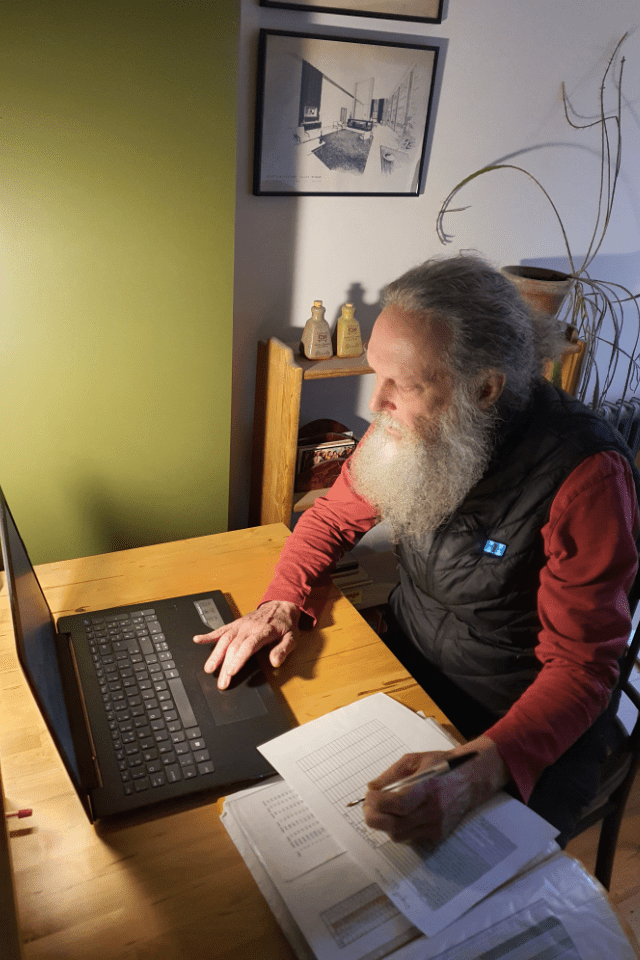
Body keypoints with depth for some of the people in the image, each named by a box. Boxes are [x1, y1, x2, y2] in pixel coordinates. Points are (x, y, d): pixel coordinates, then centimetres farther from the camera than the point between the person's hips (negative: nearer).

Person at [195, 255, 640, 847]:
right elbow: (333, 516, 5)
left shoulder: (586, 476, -26)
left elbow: (582, 667, -23)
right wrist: (282, 604, -13)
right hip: (406, 670, 5)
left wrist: (479, 772, -39)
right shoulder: (411, 426, -10)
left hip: (529, 729, -4)